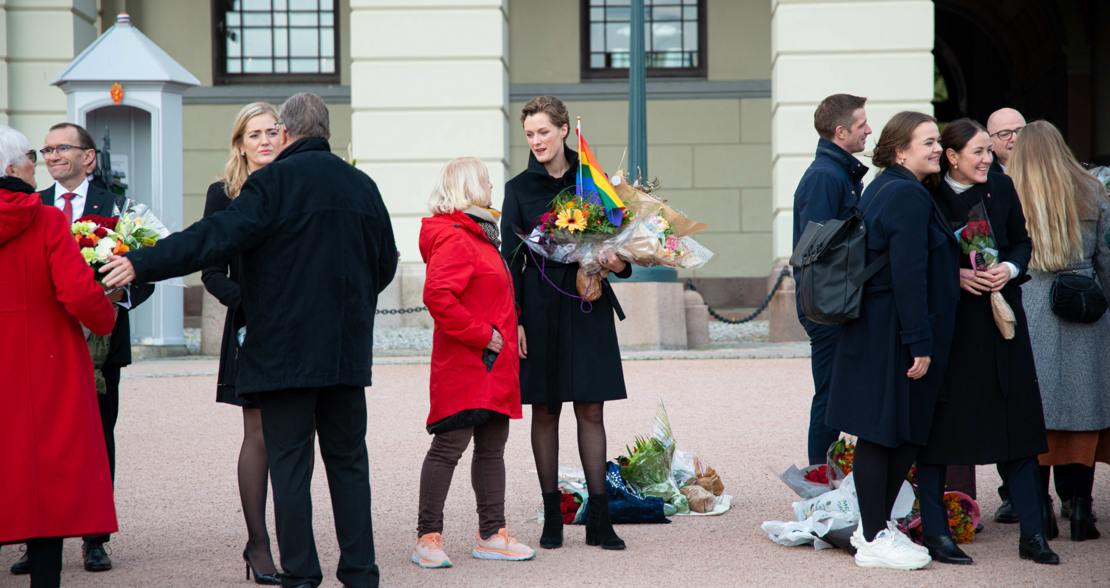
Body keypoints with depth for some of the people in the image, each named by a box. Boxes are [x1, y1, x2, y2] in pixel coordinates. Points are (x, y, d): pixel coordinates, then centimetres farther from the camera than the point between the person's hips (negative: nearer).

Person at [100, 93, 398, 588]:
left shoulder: (274, 182, -9)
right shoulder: (362, 185, 9)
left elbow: (216, 238, -17)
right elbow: (386, 264, 18)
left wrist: (142, 263, -14)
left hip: (285, 349, -5)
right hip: (349, 351, 5)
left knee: (289, 463, 1)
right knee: (349, 461, 10)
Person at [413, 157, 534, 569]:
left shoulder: (479, 235, 20)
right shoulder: (454, 239, -14)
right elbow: (437, 296, -25)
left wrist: (505, 333, 19)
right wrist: (482, 334, -20)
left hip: (494, 367, 11)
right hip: (464, 368, -10)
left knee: (492, 448, 11)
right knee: (449, 445, -7)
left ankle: (491, 535, 17)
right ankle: (428, 538, -2)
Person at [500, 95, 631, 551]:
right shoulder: (519, 188, 3)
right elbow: (511, 257, 1)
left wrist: (619, 264, -13)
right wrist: (513, 318, -7)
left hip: (587, 307, 1)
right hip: (540, 308, -1)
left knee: (591, 411, 1)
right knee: (545, 411, 3)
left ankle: (598, 519, 5)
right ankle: (552, 517, 10)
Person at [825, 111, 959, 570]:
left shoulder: (881, 189, 16)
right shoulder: (908, 196, -17)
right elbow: (908, 275, -21)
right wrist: (920, 343, -21)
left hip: (873, 329, 10)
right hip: (894, 335, -10)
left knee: (904, 431, 15)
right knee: (883, 432, -3)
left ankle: (874, 526, 24)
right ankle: (873, 539, 4)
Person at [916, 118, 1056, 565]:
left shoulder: (1002, 188, 5)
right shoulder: (926, 197, -7)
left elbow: (1022, 242, 14)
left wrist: (1009, 269, -5)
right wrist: (955, 274, -16)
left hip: (1000, 318, 4)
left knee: (1018, 423, 3)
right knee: (938, 424, 0)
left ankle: (1032, 533, 9)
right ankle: (934, 532, 10)